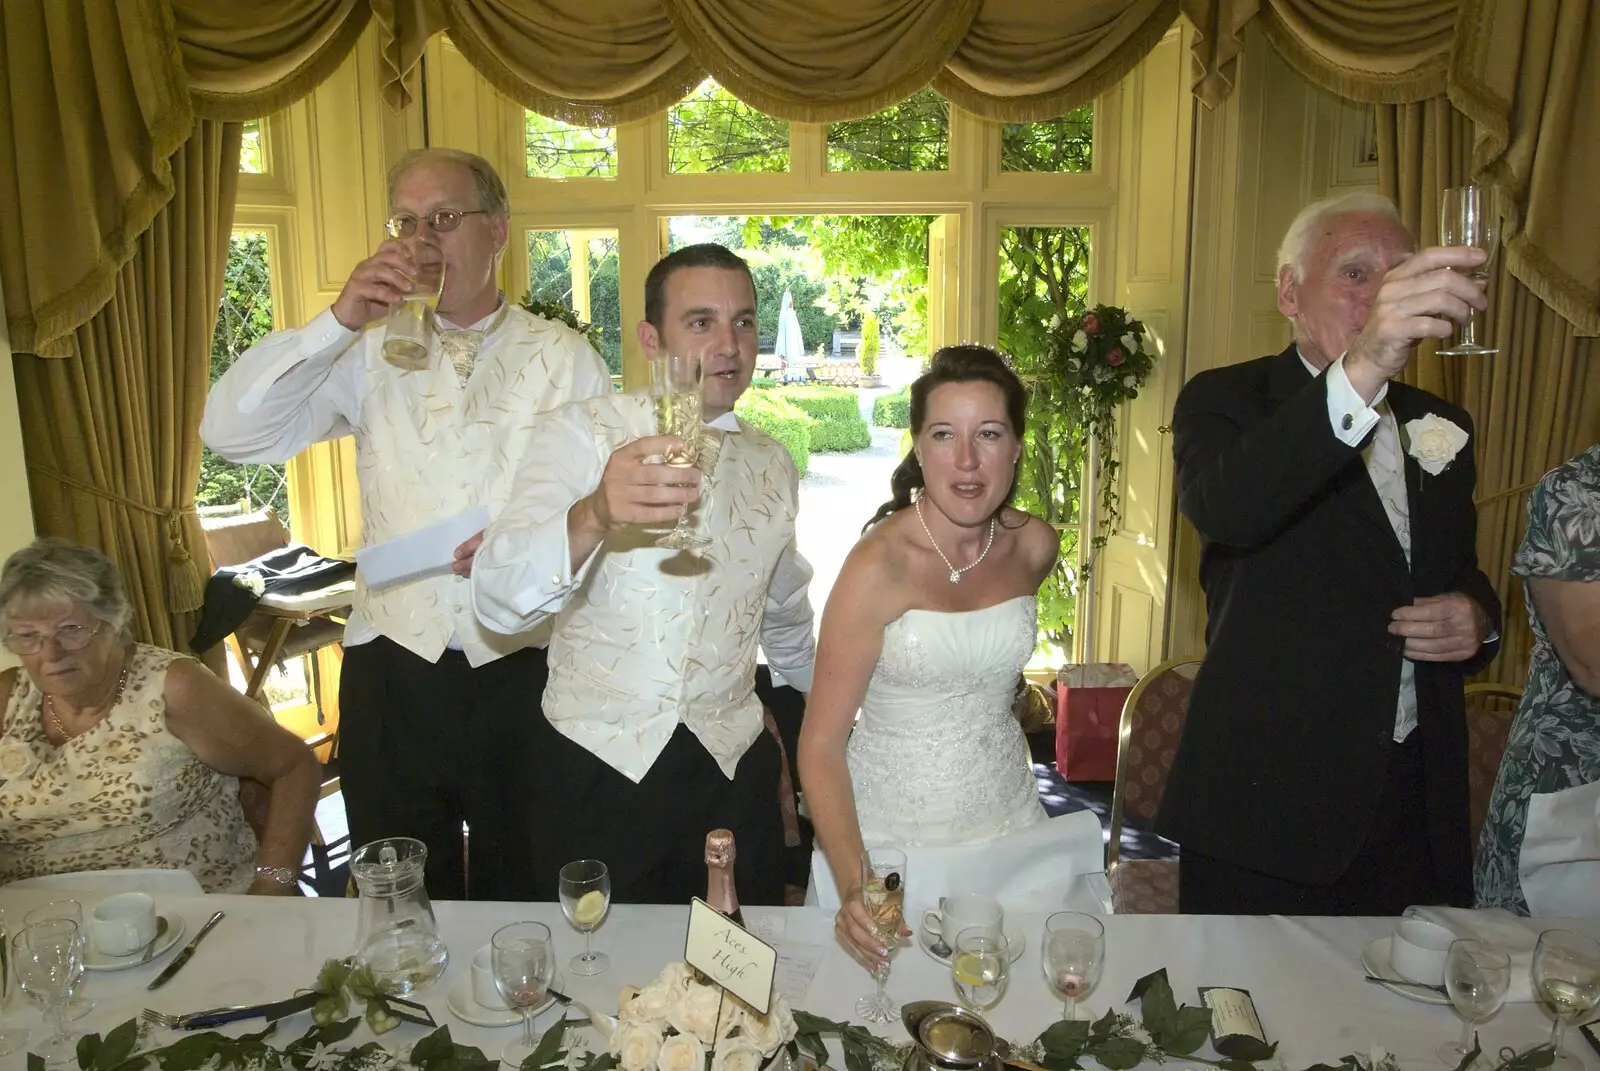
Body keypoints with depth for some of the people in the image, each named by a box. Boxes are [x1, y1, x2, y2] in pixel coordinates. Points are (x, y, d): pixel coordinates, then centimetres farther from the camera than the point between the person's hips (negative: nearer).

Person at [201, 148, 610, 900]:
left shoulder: (563, 358, 1)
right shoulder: (370, 354, 4)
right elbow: (230, 431, -4)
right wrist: (338, 321, -12)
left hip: (524, 668, -1)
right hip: (393, 664, 2)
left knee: (525, 899, 17)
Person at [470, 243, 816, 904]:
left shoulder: (773, 467, 5)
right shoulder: (580, 433, -9)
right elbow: (497, 600, -24)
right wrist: (595, 514, -42)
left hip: (733, 769, 4)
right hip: (595, 768, -3)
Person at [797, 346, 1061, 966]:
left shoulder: (1034, 547, -5)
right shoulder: (878, 565, -21)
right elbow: (821, 743, -21)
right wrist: (854, 886, -31)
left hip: (1007, 822, 5)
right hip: (894, 842, -4)